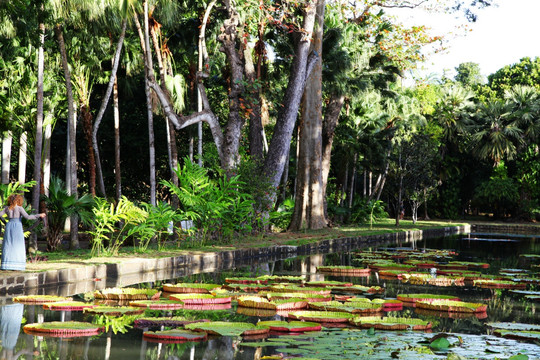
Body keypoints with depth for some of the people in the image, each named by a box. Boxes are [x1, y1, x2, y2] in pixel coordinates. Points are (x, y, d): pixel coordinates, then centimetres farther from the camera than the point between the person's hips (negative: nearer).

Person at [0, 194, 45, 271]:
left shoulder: (7, 208, 7)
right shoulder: (19, 208, -4)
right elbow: (27, 217, -12)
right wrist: (39, 215, -8)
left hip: (9, 226, 4)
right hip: (17, 226, -4)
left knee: (8, 245, 6)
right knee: (17, 245, 1)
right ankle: (17, 264, -3)